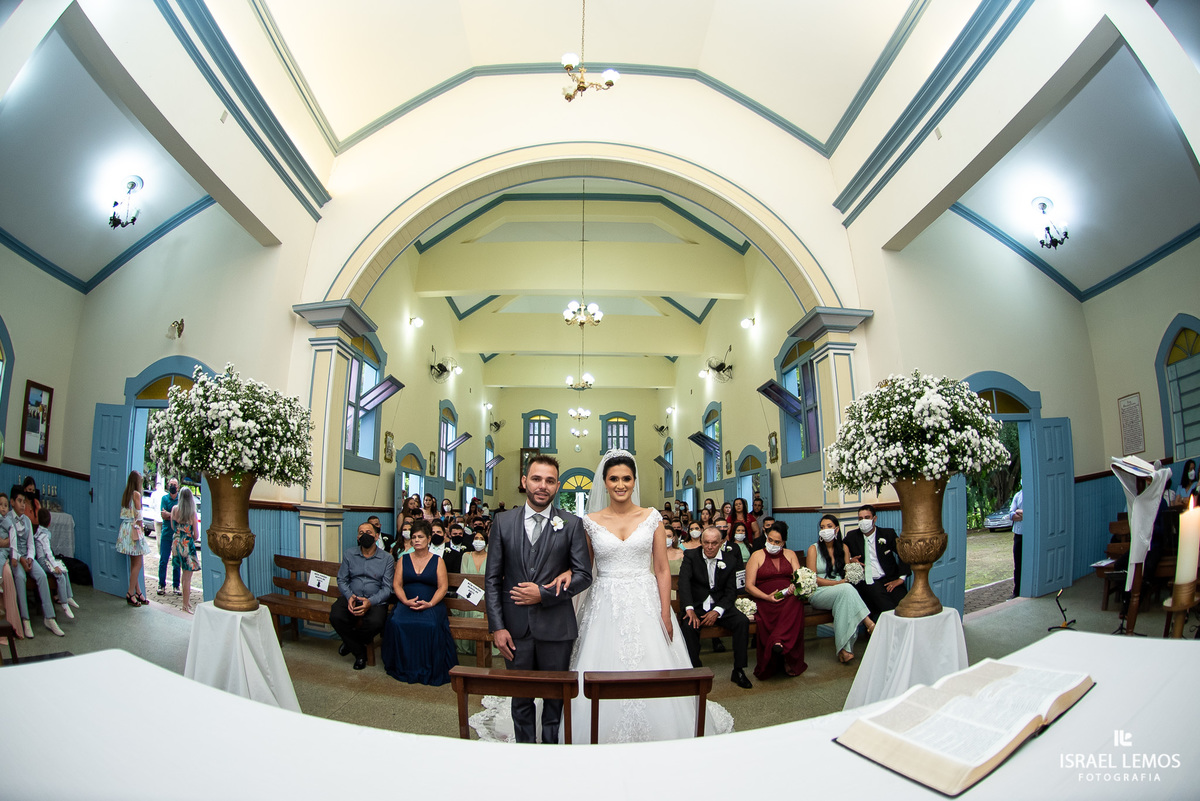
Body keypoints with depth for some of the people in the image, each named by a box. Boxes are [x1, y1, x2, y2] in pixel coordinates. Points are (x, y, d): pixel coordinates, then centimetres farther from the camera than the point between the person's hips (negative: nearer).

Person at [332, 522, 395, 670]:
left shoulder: (386, 559, 2)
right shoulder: (349, 554, 11)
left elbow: (387, 588, -2)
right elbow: (341, 580, 8)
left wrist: (370, 602, -21)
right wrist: (349, 597, -14)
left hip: (375, 601, -2)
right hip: (351, 598, 2)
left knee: (376, 622, -33)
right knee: (335, 617, -29)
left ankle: (350, 642, 4)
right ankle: (360, 652, -3)